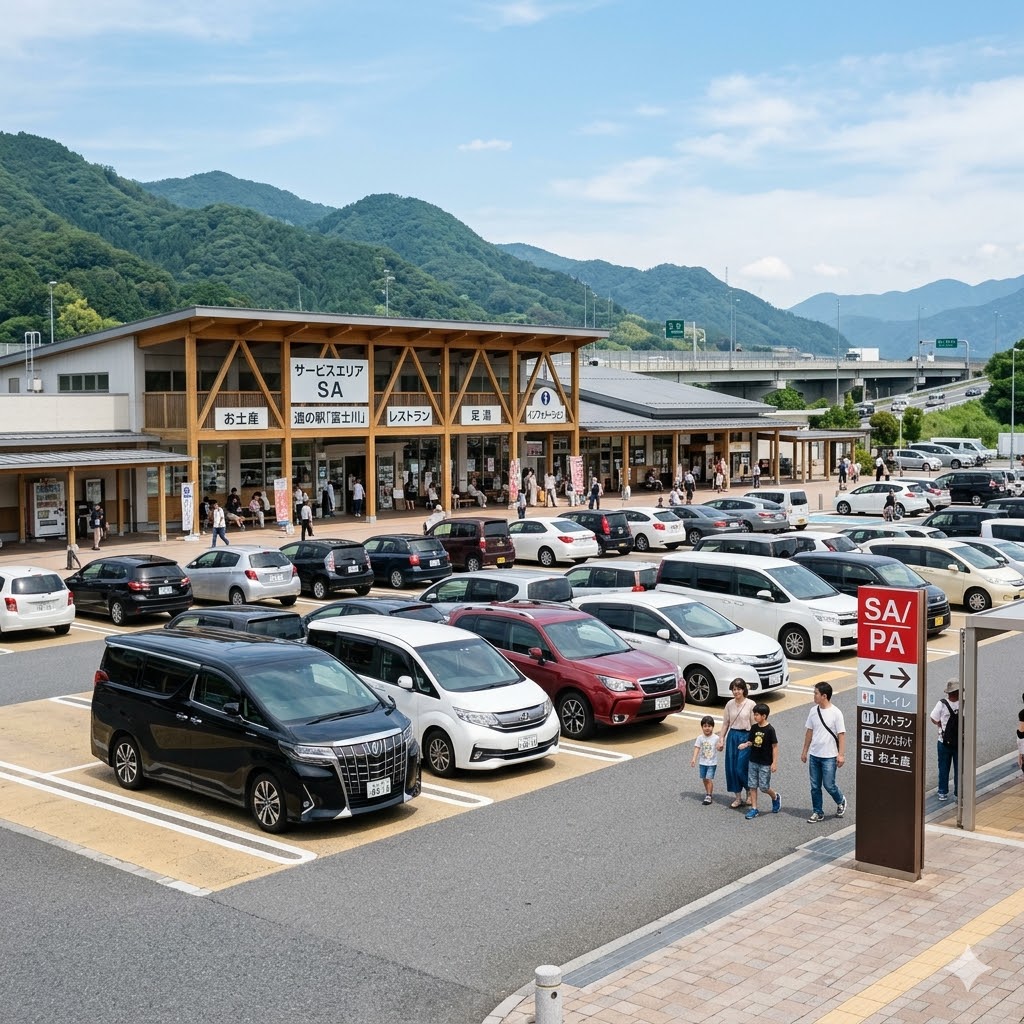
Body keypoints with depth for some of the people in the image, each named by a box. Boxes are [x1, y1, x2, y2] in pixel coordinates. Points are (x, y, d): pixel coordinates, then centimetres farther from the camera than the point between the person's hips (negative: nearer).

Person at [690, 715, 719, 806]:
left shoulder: (715, 738, -10)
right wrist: (694, 758, -18)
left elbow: (719, 748, -9)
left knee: (709, 779, -10)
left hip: (712, 763, -3)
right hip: (702, 762, 3)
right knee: (704, 779, 12)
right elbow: (697, 748, -7)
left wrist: (719, 747, -33)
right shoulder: (700, 738, -4)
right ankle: (707, 793, 32)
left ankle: (708, 797, -3)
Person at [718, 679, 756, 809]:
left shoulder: (750, 704, -8)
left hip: (745, 736, -5)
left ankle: (750, 792, 20)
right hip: (732, 736, 5)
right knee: (731, 768, 4)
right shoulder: (729, 704, 4)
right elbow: (726, 723, 10)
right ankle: (738, 797, 17)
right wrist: (721, 739, 6)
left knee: (741, 768, -7)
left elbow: (754, 724, -7)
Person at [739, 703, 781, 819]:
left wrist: (774, 763, -13)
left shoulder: (770, 729, -15)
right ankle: (754, 809, 15)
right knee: (752, 786, 6)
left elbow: (775, 746, -11)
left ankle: (776, 797, 29)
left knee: (764, 787, 0)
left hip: (765, 764, -6)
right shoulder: (754, 727, 1)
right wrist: (746, 744, -12)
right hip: (753, 761, 6)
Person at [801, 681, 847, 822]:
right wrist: (805, 751, 13)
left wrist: (841, 754, -14)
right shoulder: (813, 711, 3)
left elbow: (841, 734, -11)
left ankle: (841, 802, 27)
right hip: (814, 755, 5)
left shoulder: (836, 713, -13)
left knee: (829, 785, -2)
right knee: (815, 786, 9)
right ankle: (817, 813, 20)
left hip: (829, 757, -5)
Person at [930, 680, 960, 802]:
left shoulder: (942, 704, -15)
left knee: (943, 768, 14)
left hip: (944, 742, 0)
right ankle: (958, 794, 16)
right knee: (959, 769, 11)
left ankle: (943, 793, 21)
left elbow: (934, 720, -8)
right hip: (960, 742, 0)